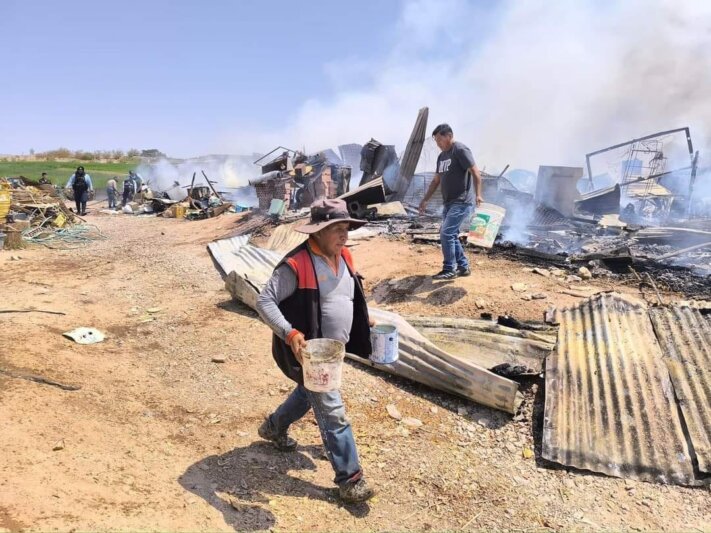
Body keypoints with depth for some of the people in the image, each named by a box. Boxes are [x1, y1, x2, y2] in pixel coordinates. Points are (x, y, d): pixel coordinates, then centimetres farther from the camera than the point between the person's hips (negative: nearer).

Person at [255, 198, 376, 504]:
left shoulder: (343, 257, 3)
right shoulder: (297, 264, -23)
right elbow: (265, 302, -24)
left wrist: (364, 321, 10)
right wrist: (290, 334, -35)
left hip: (333, 351, 9)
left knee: (308, 395, 28)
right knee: (332, 413, -2)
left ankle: (274, 427, 54)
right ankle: (349, 478, 13)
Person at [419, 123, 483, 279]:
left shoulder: (460, 150, -11)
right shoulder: (442, 156, 16)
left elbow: (476, 173, -16)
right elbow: (436, 180, 22)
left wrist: (478, 194, -27)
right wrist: (425, 200, 18)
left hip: (462, 202, -9)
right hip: (450, 202, 9)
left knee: (446, 233, -13)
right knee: (451, 235, 11)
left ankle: (449, 269, -3)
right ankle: (463, 267, 20)